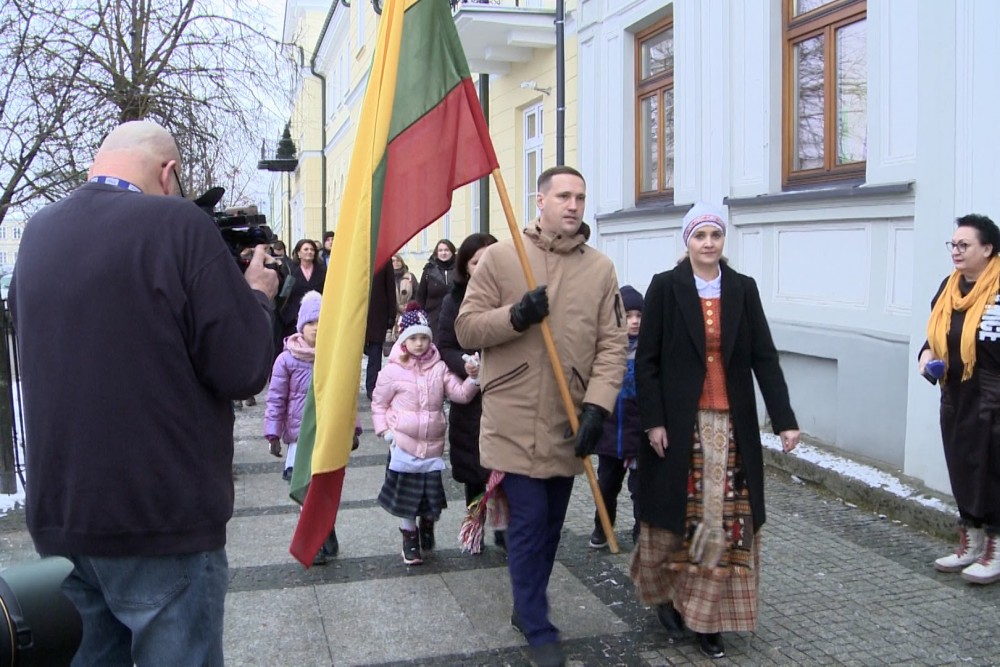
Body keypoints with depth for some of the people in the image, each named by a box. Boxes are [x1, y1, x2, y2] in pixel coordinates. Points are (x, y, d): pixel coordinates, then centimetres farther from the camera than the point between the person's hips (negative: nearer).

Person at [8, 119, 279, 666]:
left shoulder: (37, 232, 6)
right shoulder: (177, 225, -15)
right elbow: (243, 370, -16)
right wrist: (257, 294, 3)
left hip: (59, 516, 7)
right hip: (162, 520, -6)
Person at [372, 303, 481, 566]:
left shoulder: (439, 367, 0)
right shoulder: (393, 370, -7)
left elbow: (461, 394, -3)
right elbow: (378, 403, 1)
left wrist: (472, 378, -21)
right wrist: (385, 430, -8)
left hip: (433, 445, 2)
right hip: (404, 445, -2)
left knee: (432, 493, 9)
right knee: (406, 495, 8)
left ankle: (427, 525, 39)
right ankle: (410, 539, 26)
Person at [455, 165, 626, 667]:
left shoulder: (600, 269, 3)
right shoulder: (500, 257, -3)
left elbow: (612, 345, 0)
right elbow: (467, 328, -2)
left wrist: (597, 405, -12)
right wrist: (515, 316, -19)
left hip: (568, 423, 3)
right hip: (515, 421, -3)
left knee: (551, 522, 15)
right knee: (529, 522, -2)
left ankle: (527, 608, 35)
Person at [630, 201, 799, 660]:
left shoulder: (743, 289, 6)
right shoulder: (665, 287, -2)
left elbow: (764, 358, 3)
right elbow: (646, 359, -4)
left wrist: (784, 419, -3)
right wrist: (653, 421, -10)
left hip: (731, 424, 3)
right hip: (679, 421, -2)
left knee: (726, 520, 1)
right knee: (677, 515, 6)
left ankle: (708, 618, 14)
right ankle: (667, 593, 31)